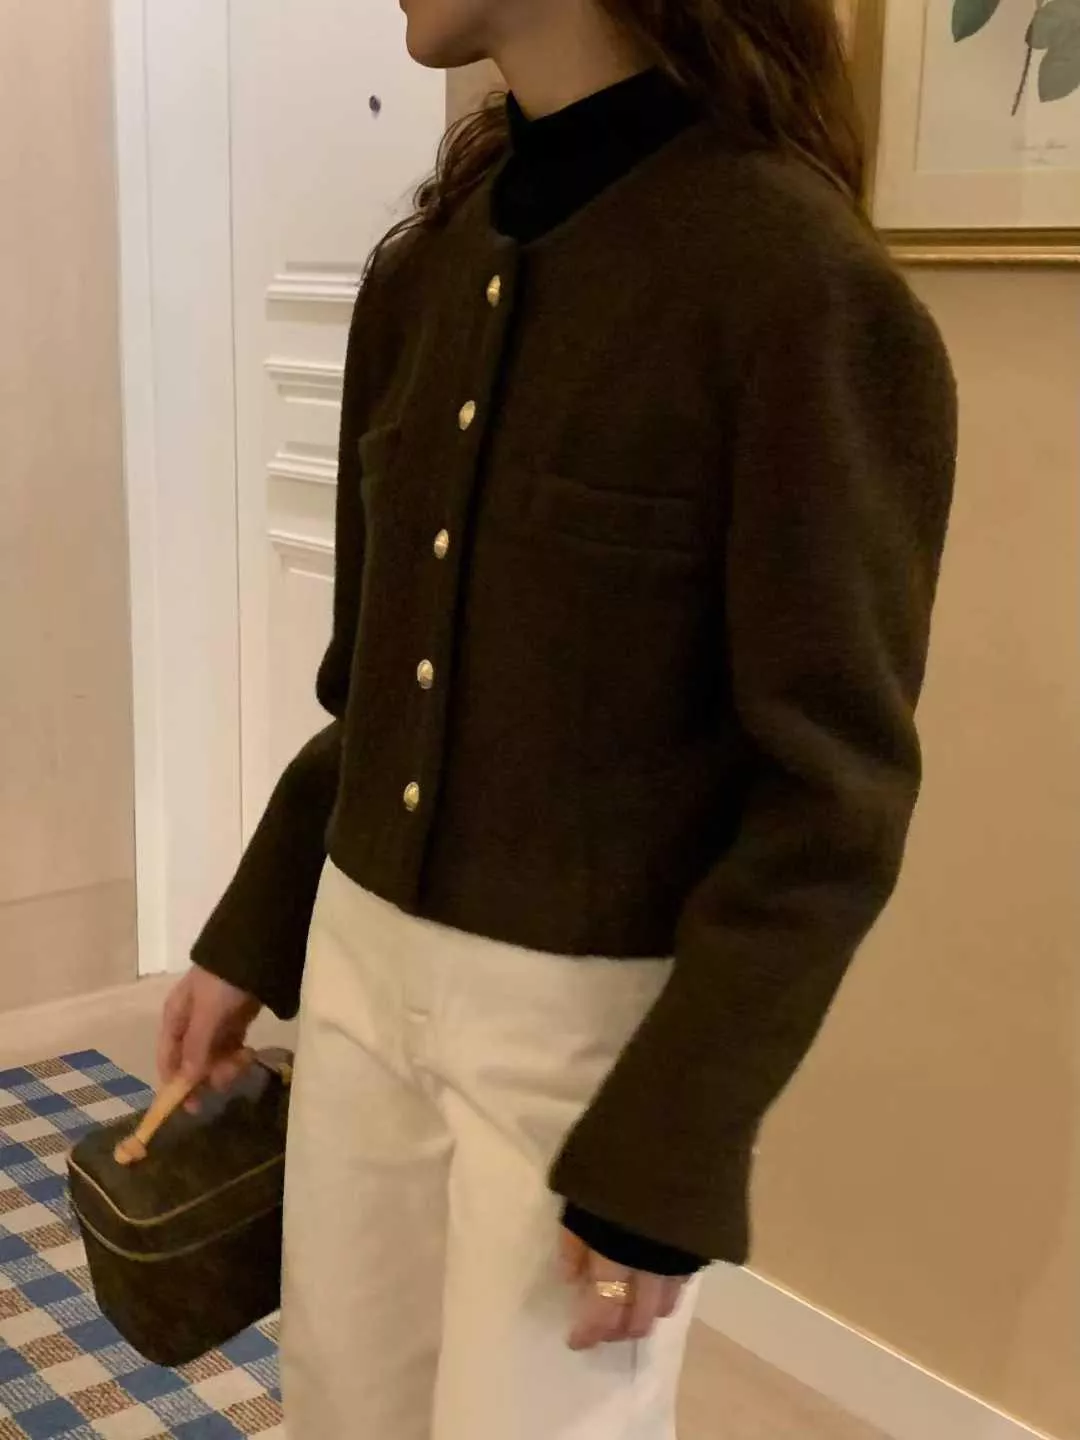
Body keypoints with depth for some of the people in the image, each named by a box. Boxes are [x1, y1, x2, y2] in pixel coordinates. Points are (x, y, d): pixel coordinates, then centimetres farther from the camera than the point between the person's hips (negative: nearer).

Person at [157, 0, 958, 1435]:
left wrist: (669, 1151, -15)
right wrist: (248, 936, 16)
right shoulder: (419, 271, 3)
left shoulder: (808, 290, -18)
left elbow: (832, 795, -16)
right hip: (365, 954, 6)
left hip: (593, 1007, -6)